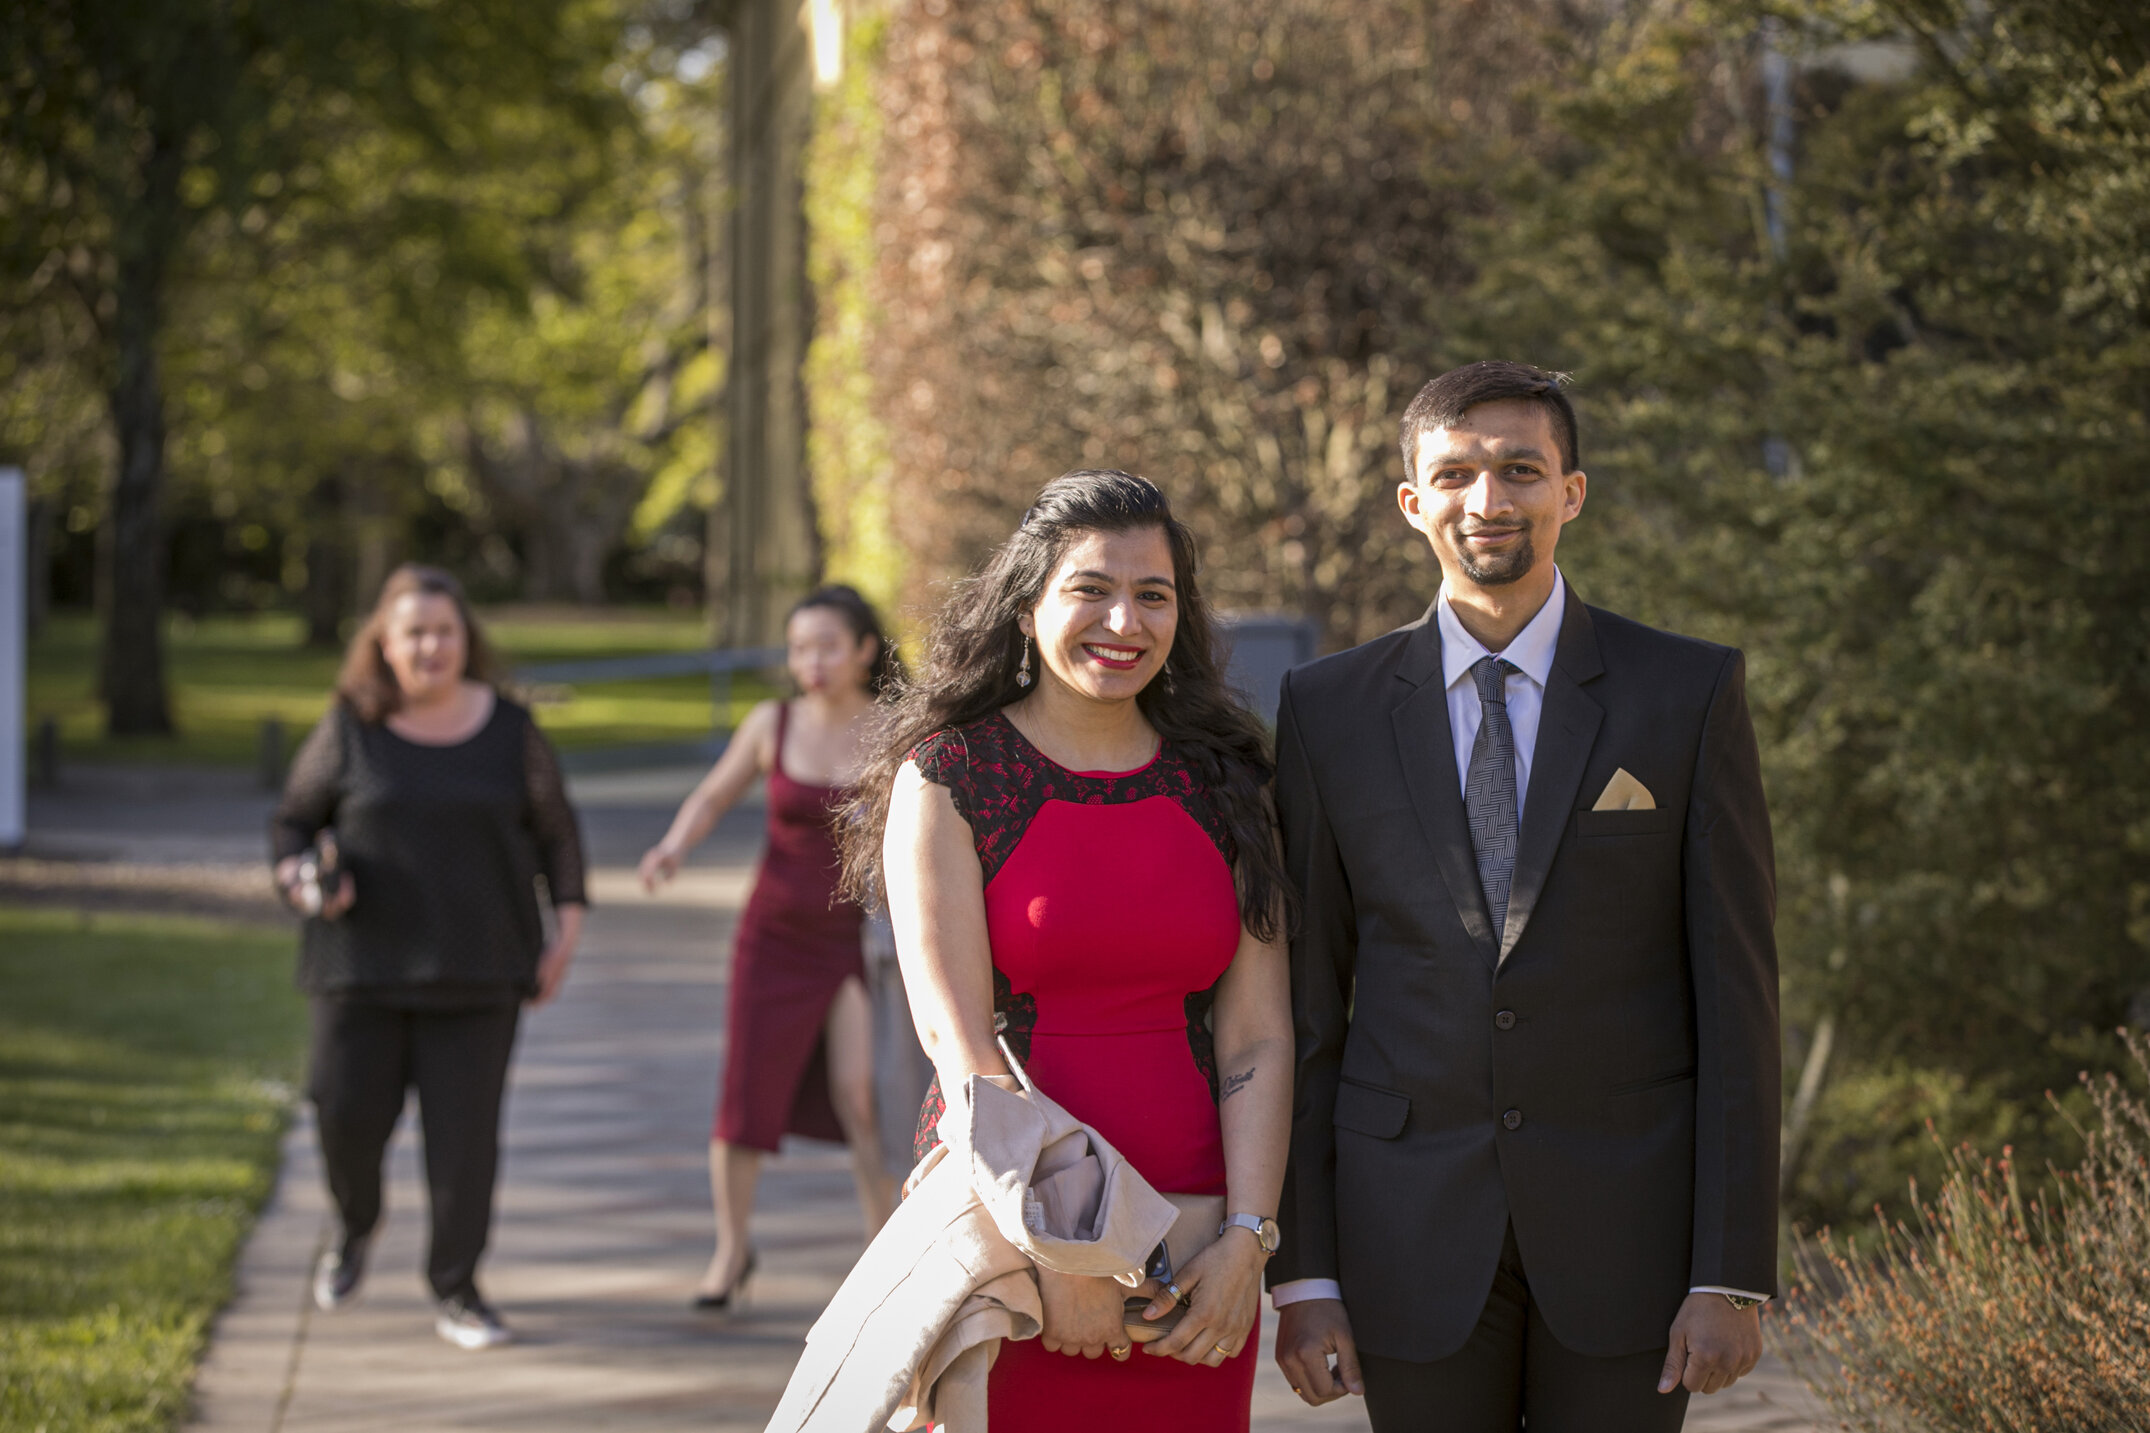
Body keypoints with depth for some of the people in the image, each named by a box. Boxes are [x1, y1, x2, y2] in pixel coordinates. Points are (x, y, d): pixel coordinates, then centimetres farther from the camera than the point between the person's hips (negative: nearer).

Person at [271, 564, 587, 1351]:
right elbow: (293, 820, 7)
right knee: (348, 1111, -3)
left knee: (464, 1129, -2)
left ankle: (455, 1290, 10)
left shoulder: (510, 731, 2)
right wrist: (301, 875, -13)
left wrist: (568, 925, 3)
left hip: (477, 968, 0)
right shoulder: (350, 730, -1)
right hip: (364, 961, 0)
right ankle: (356, 1225, 30)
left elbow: (555, 829, 11)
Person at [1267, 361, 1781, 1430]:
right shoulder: (1329, 711, 4)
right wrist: (1300, 1273, -1)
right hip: (1415, 1238, 1)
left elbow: (1736, 993, -3)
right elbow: (1305, 1009, 5)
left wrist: (1733, 1275, -8)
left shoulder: (1689, 695, 0)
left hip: (1623, 1230, -1)